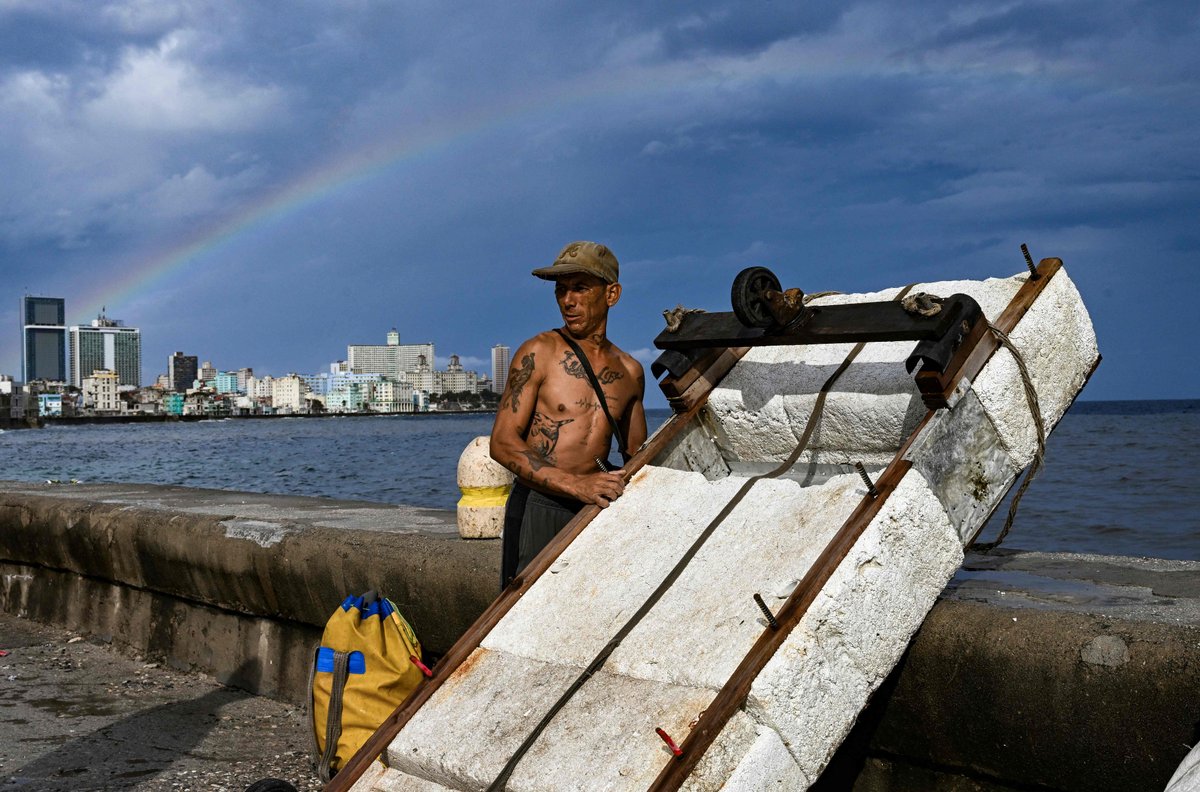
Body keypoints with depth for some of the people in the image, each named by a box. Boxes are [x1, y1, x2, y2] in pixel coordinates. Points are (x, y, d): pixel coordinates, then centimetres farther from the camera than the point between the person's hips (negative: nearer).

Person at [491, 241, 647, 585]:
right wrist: (576, 484, -20)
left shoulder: (630, 371, 14)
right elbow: (503, 442, -8)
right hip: (538, 508, -4)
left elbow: (636, 454, 27)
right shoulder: (539, 353, -1)